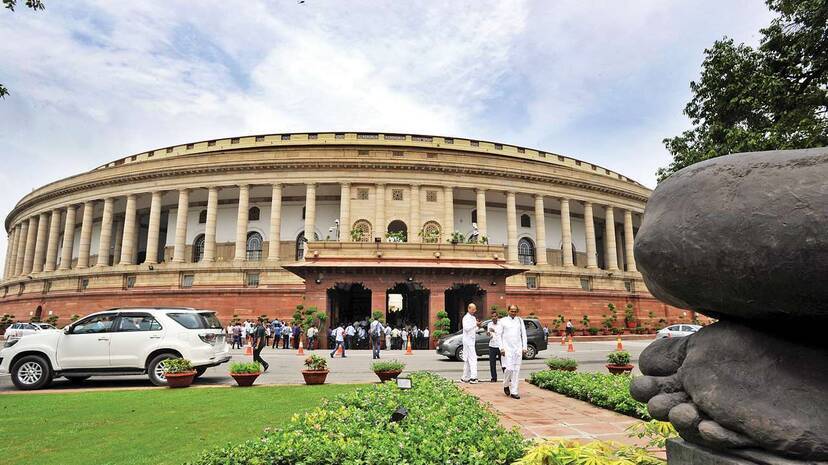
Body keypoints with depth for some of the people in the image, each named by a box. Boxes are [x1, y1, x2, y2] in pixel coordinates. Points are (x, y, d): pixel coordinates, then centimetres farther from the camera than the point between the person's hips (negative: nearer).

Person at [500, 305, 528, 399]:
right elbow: (499, 335, 2)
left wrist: (524, 347, 5)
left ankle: (514, 392, 8)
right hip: (507, 348, -3)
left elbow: (523, 334, 12)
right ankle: (506, 385, 16)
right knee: (509, 369, -10)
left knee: (516, 370, 2)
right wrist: (501, 348, -5)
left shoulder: (520, 320, 11)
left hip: (518, 348, 3)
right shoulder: (503, 321, 3)